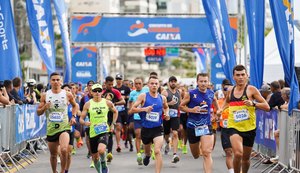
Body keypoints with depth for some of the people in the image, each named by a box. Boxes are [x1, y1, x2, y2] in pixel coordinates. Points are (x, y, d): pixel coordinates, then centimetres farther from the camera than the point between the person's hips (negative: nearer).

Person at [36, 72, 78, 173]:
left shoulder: (67, 95, -1)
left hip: (64, 126, -2)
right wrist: (45, 107, -14)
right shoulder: (45, 96, 1)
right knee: (53, 154, 13)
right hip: (51, 128, 2)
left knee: (64, 150, -25)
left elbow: (75, 105, 19)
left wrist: (73, 116, 4)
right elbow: (38, 112, 6)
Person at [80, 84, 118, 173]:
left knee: (101, 150, -29)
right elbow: (81, 119, 1)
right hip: (93, 132, 2)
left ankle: (104, 165, -1)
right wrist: (85, 123, -21)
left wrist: (113, 124, 10)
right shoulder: (88, 104, -1)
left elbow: (115, 112, 19)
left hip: (104, 131, -2)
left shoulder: (107, 103, 0)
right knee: (95, 157, 10)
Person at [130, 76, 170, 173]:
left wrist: (166, 114, 3)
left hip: (158, 128, -1)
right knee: (147, 150, 24)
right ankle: (147, 155, 61)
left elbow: (166, 107, 25)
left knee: (157, 151, -20)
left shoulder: (162, 98, 2)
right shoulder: (143, 96, -6)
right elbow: (132, 109, -9)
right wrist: (144, 109, -25)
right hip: (146, 128, 1)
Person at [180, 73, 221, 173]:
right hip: (192, 126, 0)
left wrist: (218, 109, 19)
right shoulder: (191, 94, -9)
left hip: (206, 126, 0)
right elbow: (181, 106, 0)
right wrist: (191, 110, -16)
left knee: (207, 153, -18)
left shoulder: (211, 93, 2)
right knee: (196, 155, 17)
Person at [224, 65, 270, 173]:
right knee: (238, 154, -25)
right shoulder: (230, 90, 6)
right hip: (234, 127, 0)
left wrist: (253, 103, -22)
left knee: (246, 158, 14)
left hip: (249, 128, 0)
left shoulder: (251, 90, -5)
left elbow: (267, 107, -9)